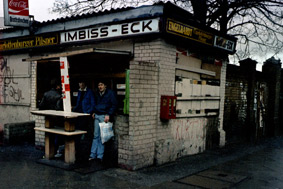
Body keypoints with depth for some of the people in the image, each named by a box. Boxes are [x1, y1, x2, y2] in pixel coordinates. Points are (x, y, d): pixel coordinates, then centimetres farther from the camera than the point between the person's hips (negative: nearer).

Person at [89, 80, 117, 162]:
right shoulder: (97, 93, 15)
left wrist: (108, 115, -14)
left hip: (104, 116, -6)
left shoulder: (110, 93, -5)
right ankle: (93, 155, 11)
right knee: (96, 135, 7)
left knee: (102, 136, -4)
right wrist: (94, 112, 14)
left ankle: (100, 156, 2)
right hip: (97, 116, 6)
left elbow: (114, 105, -7)